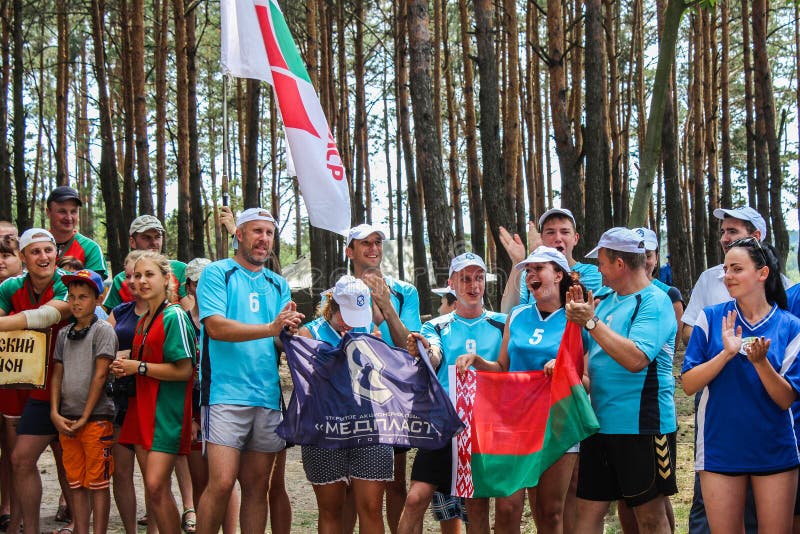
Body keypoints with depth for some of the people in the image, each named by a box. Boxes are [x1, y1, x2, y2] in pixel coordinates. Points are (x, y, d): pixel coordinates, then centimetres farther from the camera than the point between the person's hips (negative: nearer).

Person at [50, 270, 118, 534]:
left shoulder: (103, 330, -4)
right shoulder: (64, 334, 13)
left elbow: (100, 376, -9)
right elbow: (57, 376, 12)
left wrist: (85, 417, -10)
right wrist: (55, 413, -1)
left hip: (96, 418, -6)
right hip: (66, 420, 6)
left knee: (97, 483, -1)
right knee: (76, 483, 9)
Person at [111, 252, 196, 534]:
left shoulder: (174, 316, -11)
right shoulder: (142, 320, 17)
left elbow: (183, 370, -17)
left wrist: (138, 367, -12)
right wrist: (125, 368, 7)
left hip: (167, 408, -9)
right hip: (143, 406, 9)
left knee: (157, 486, -15)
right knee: (152, 489, 8)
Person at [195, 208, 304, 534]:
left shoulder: (278, 284, 17)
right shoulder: (217, 273, 2)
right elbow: (216, 326, -12)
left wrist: (289, 330, -15)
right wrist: (270, 328, -21)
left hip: (268, 397, 5)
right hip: (226, 394, -5)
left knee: (257, 487, 8)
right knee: (222, 483, -13)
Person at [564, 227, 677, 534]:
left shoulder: (654, 302, -12)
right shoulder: (604, 298, 12)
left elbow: (636, 359, -25)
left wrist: (591, 322, -19)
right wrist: (576, 317, -2)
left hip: (643, 426, -7)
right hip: (600, 425, 7)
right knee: (588, 509, 10)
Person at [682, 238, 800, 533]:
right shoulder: (711, 318, -2)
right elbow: (688, 384, -6)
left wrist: (760, 362, -23)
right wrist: (727, 353, -19)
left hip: (774, 451, 0)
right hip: (720, 450, 0)